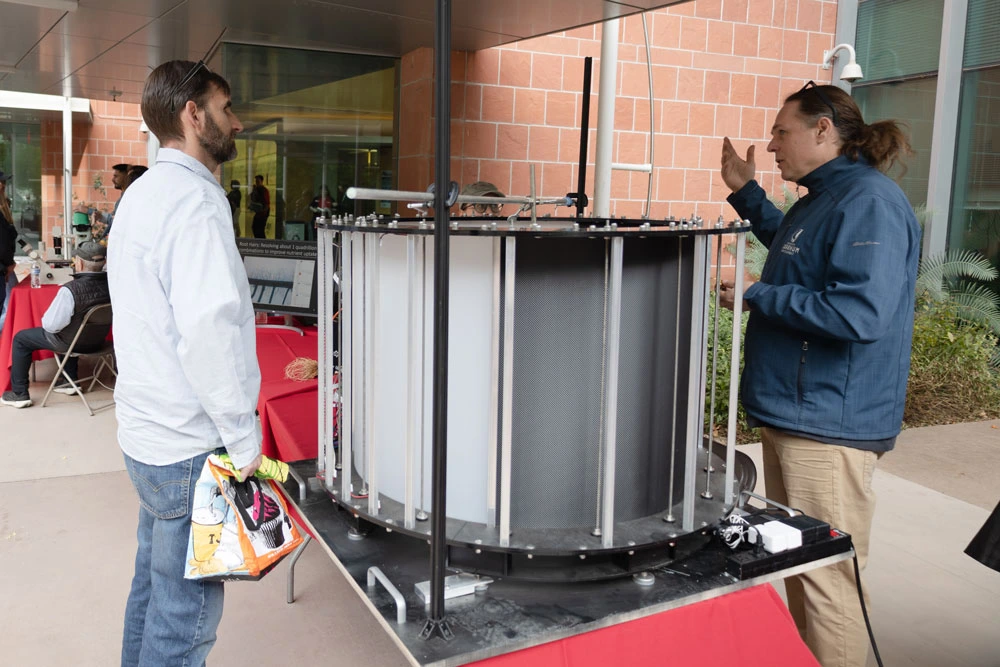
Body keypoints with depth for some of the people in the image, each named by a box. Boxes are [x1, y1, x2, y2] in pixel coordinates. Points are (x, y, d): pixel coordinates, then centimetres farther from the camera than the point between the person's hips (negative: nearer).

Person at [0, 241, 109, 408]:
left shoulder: (70, 290, -34)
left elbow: (51, 325, -26)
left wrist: (44, 319, -3)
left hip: (70, 342, -6)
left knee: (20, 338, 17)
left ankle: (19, 394, 24)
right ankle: (70, 381, 41)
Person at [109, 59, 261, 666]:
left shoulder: (144, 193, 14)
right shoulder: (195, 200, -18)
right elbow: (209, 329, -29)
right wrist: (245, 439, -19)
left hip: (147, 433, 10)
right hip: (190, 446, -10)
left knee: (155, 583, 23)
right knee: (187, 614, 3)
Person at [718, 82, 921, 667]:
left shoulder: (870, 201, -17)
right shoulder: (821, 197, 14)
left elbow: (860, 313, -28)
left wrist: (756, 296, -18)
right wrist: (746, 192, 27)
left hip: (829, 425, -10)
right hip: (793, 413, 10)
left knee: (828, 579, -2)